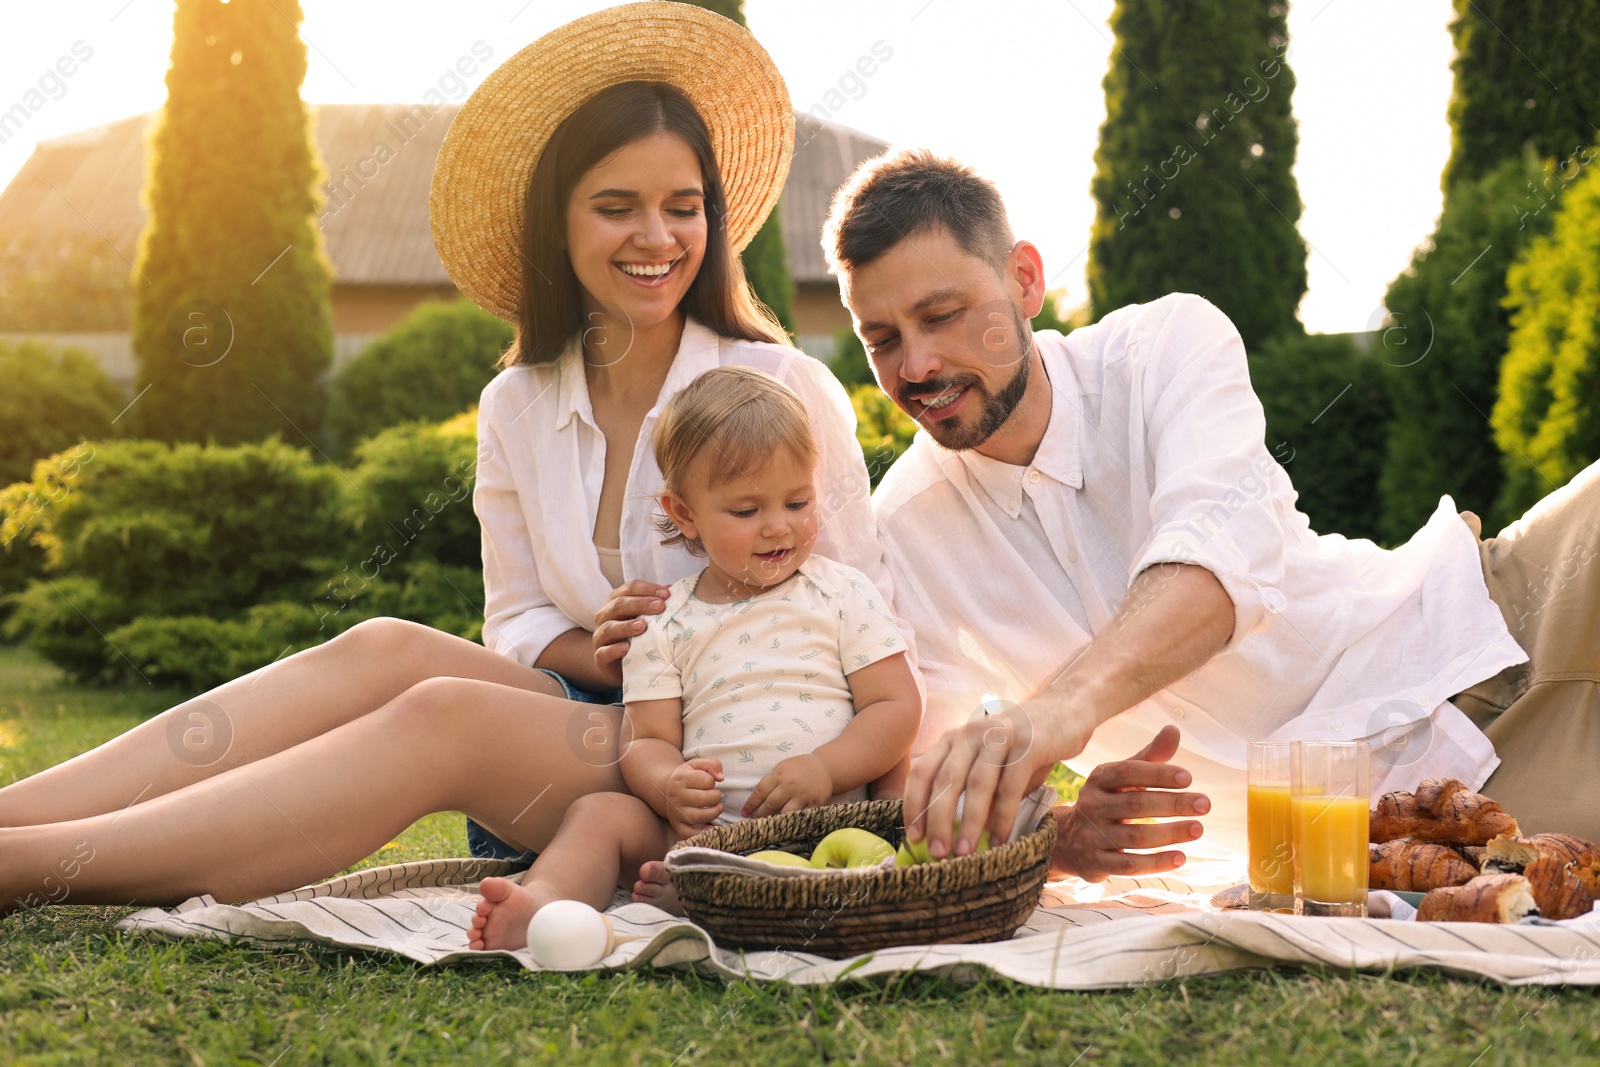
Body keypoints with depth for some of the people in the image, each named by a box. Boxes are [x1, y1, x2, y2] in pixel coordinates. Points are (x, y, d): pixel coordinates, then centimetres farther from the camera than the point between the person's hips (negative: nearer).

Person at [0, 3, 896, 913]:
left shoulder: (787, 390, -4)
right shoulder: (518, 410, 9)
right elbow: (516, 624, 11)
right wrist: (592, 651, -11)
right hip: (593, 712, 5)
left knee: (443, 712, -28)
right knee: (386, 650, -23)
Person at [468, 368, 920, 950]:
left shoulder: (844, 594, 8)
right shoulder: (665, 624, 12)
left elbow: (898, 706, 3)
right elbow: (648, 738, 8)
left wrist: (824, 769, -14)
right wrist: (670, 785, -18)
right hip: (706, 824, 3)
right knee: (599, 812, -17)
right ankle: (545, 899, -44)